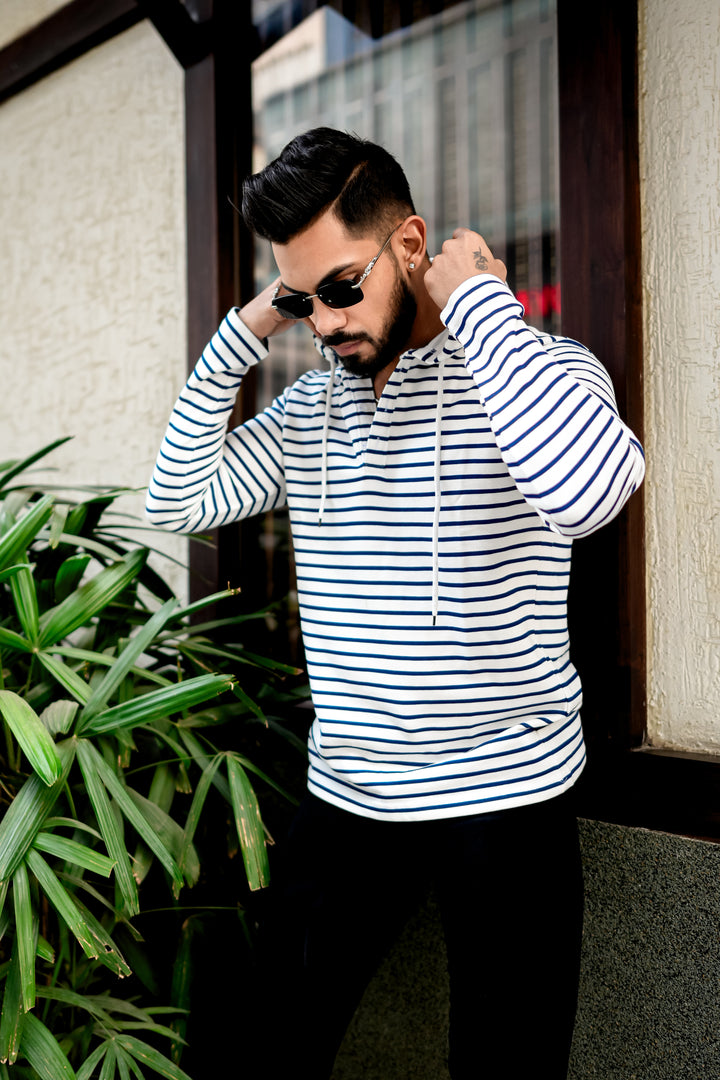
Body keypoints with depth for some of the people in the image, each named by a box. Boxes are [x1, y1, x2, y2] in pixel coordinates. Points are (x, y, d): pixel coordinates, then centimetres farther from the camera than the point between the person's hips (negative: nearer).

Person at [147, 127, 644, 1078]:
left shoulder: (541, 371, -12)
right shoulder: (308, 409, 6)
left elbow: (588, 488, -35)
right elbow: (179, 501, 4)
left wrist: (477, 300, -23)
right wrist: (242, 334, -2)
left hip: (504, 804, -4)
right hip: (343, 797, 5)